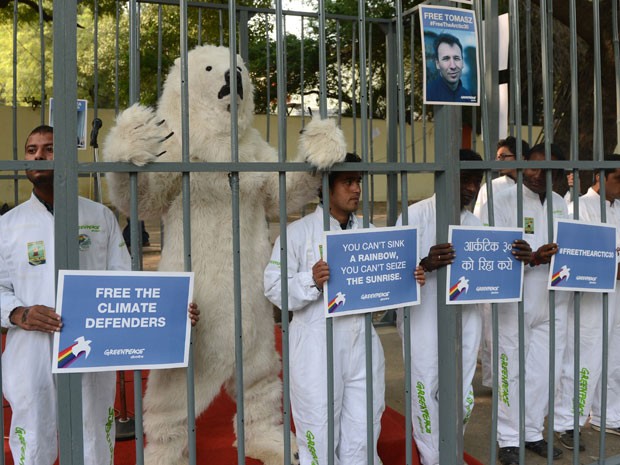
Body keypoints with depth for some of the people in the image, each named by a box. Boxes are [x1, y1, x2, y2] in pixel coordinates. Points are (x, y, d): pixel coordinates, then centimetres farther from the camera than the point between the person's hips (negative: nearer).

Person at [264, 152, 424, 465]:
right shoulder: (299, 232, -3)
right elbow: (274, 287, -8)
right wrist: (311, 281, -23)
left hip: (363, 345, 5)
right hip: (317, 350, -4)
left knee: (361, 440, 14)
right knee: (320, 439, 5)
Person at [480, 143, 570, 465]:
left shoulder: (560, 205, 11)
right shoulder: (502, 202, -6)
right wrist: (534, 259, -26)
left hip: (552, 303, 5)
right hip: (514, 303, -5)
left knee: (544, 373, 11)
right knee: (512, 373, 4)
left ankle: (533, 433, 27)